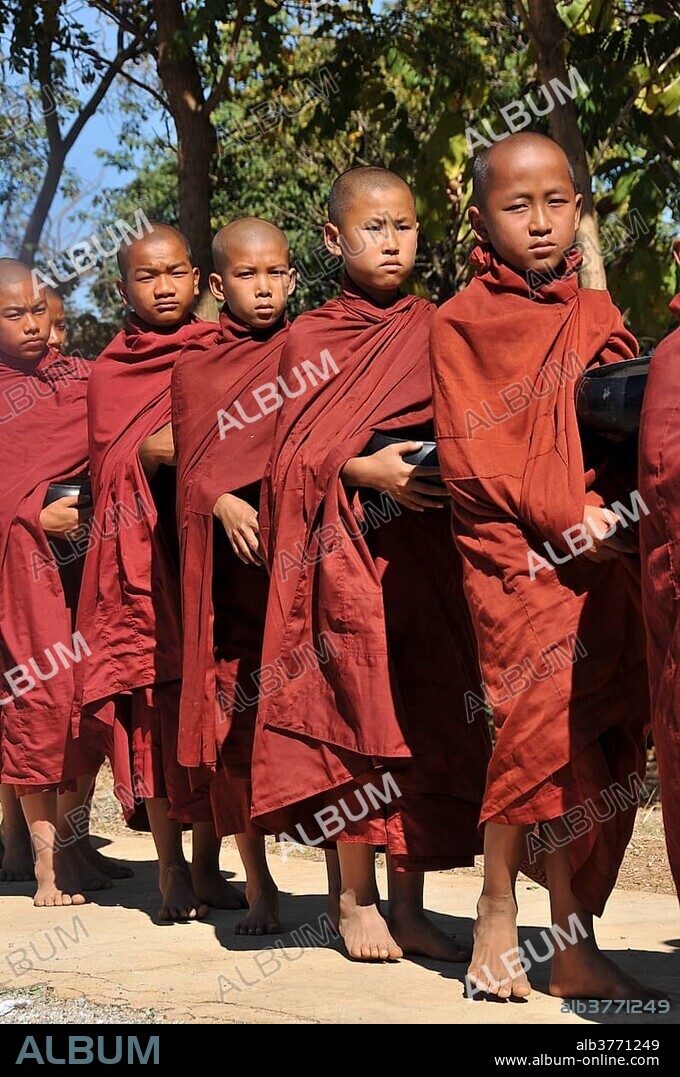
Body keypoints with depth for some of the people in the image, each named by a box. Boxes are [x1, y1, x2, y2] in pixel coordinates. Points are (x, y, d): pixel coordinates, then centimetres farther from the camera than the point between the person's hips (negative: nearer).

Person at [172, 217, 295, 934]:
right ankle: (259, 889, 12)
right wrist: (225, 505, -14)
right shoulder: (194, 369, 11)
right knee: (234, 719, 0)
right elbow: (191, 470, 5)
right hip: (229, 563, 1)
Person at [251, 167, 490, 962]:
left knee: (426, 716, 1)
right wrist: (370, 469, -18)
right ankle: (353, 898, 7)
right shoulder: (310, 338, 4)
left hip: (427, 544, 3)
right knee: (355, 710, -4)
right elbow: (298, 453, -3)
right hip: (344, 545, -3)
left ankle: (408, 902, 9)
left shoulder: (432, 330, 12)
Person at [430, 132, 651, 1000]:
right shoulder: (462, 323, 2)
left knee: (602, 742, 2)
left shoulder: (595, 315, 16)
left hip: (601, 555, 4)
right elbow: (473, 454, -5)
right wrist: (564, 515, -14)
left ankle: (575, 945, 8)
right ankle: (498, 911, 5)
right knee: (540, 722, -13)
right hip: (516, 557, -4)